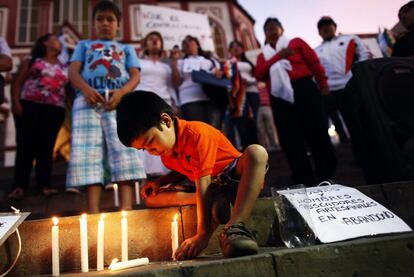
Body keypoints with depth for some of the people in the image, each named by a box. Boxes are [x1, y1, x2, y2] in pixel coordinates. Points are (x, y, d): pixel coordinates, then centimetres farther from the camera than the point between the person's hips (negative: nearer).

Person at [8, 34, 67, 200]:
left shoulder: (64, 68, 20)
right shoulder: (31, 61, 13)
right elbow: (18, 82, 6)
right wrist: (15, 102, -8)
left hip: (54, 109, 2)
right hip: (29, 105, -2)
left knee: (46, 146, -2)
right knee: (26, 144, -5)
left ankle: (44, 184, 0)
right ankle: (19, 186, -4)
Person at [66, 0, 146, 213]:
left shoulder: (126, 49, 29)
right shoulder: (84, 45, 30)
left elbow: (135, 76, 12)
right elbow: (73, 71, 13)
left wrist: (122, 92, -12)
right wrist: (85, 89, -12)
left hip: (119, 101, 0)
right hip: (88, 100, 1)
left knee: (124, 150, -17)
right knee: (87, 152, -14)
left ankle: (126, 207, -24)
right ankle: (93, 211, -18)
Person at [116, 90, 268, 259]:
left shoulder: (197, 134, -25)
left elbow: (203, 184, -31)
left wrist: (203, 235, -34)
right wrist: (159, 182, -3)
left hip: (233, 174, -7)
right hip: (212, 187, 7)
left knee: (256, 152, -40)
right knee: (151, 197, -2)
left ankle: (234, 228, -53)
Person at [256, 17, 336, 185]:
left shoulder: (296, 43, 15)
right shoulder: (263, 55, 20)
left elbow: (314, 63, 6)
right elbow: (259, 75, 0)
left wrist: (323, 85, -5)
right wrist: (278, 56, -5)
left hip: (303, 90, -2)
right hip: (280, 97, 3)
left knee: (317, 131, -5)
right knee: (291, 139, 1)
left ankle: (327, 175, 5)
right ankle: (304, 179, 10)